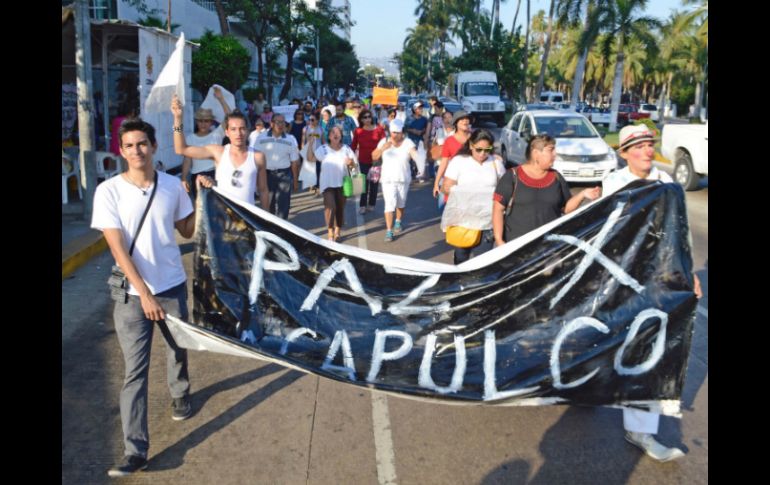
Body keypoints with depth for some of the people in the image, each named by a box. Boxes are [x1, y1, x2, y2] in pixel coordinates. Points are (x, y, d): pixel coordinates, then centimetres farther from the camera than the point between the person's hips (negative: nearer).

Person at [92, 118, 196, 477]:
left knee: (178, 348, 21)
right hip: (131, 293, -3)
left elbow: (188, 231, 10)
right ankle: (135, 450, 3)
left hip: (173, 286, 3)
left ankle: (180, 395, 51)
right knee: (135, 370, -2)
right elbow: (117, 247, -15)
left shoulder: (172, 185, -2)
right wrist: (144, 293, -20)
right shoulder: (108, 191, -11)